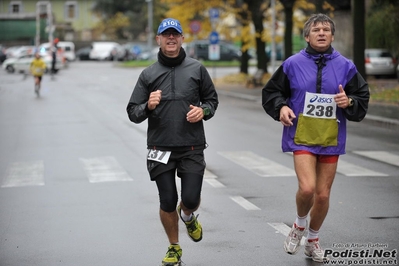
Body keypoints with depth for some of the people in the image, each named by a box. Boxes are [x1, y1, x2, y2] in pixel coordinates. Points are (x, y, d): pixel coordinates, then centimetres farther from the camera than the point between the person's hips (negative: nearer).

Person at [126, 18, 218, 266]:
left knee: (191, 198, -7)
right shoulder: (148, 74, 4)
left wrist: (203, 111, -8)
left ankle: (188, 215, 32)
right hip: (161, 149, 0)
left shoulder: (197, 69, 4)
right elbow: (133, 112, 3)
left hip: (192, 148, 0)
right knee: (167, 203, 3)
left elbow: (212, 99, 13)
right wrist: (148, 106, -18)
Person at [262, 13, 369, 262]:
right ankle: (300, 224, 12)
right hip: (302, 137, -2)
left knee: (323, 195, 8)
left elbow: (363, 102, 6)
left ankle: (312, 239, 33)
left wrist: (349, 103, -15)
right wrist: (281, 107, -11)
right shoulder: (293, 64, -2)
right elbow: (270, 93, 8)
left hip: (331, 139, 2)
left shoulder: (345, 67, 1)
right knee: (307, 188, -21)